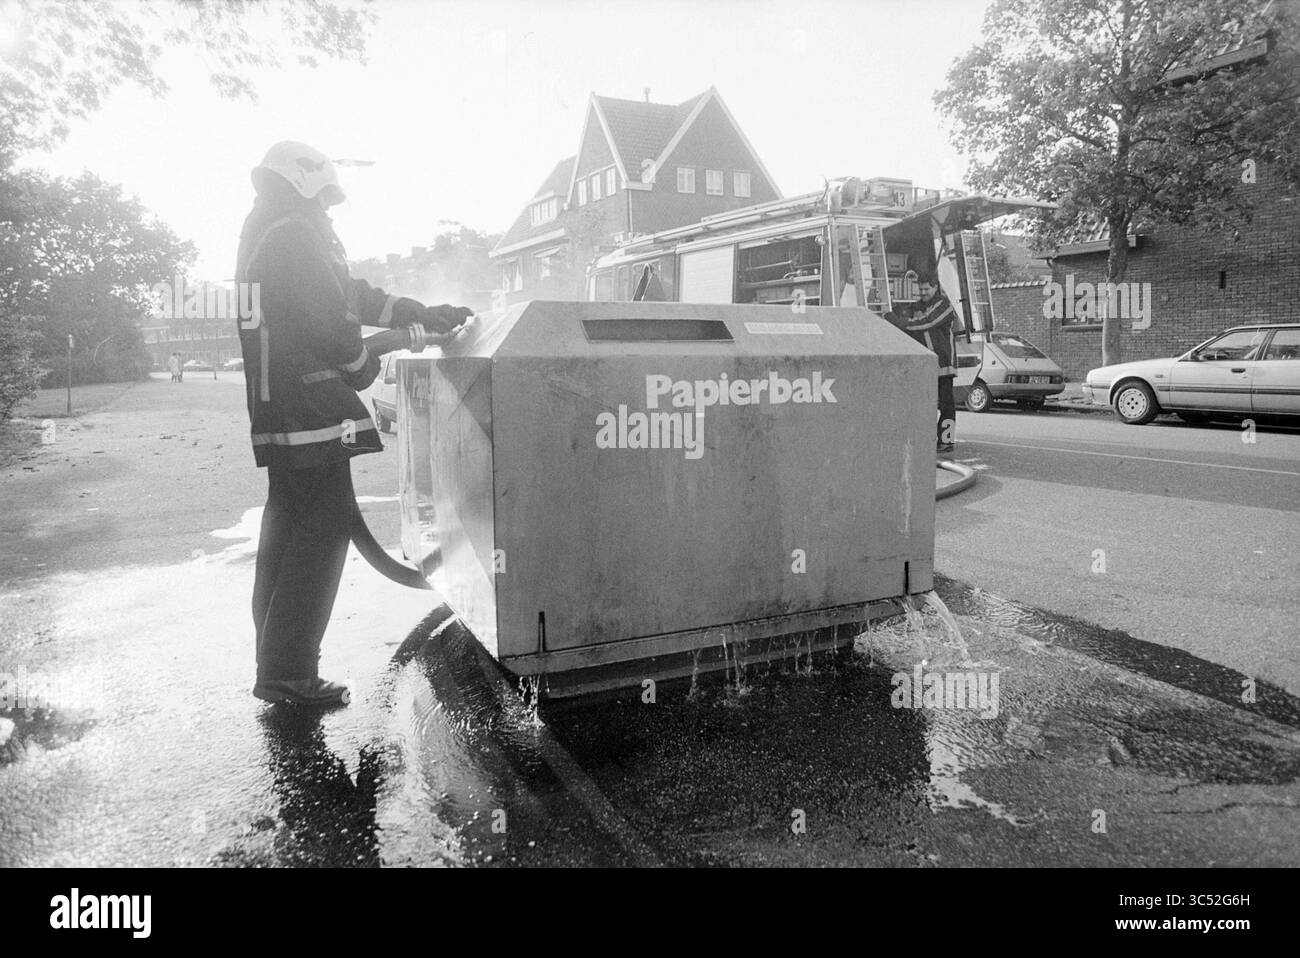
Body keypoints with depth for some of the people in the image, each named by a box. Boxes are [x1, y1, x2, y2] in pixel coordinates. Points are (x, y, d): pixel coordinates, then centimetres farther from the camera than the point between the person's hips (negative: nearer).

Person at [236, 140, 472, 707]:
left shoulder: (265, 233, 24)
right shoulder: (294, 233, -9)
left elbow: (344, 292, 26)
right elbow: (329, 317, -17)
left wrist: (420, 314, 24)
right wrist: (364, 364, 2)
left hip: (277, 409, 11)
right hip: (308, 406, -11)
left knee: (288, 527, 14)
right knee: (323, 529, -7)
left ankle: (277, 665, 22)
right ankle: (289, 674, -4)